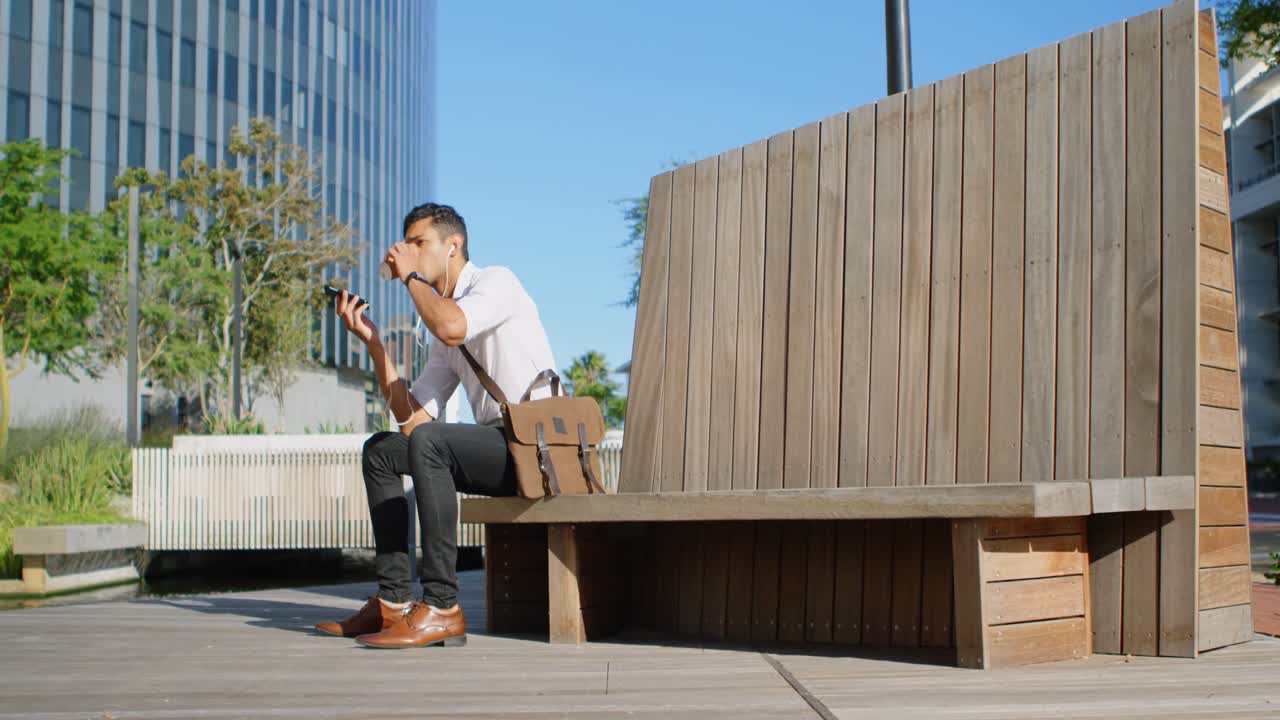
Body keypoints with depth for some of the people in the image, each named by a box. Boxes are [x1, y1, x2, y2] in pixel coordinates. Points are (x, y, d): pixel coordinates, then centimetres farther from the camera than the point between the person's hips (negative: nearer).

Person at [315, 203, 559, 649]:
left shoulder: (496, 281, -5)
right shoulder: (442, 313, 18)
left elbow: (452, 327, -29)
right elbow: (412, 416, 12)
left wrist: (410, 275, -12)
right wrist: (372, 341, 8)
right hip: (494, 448, 10)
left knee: (427, 442, -31)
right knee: (381, 451, 14)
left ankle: (441, 607, -28)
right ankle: (393, 600, 7)